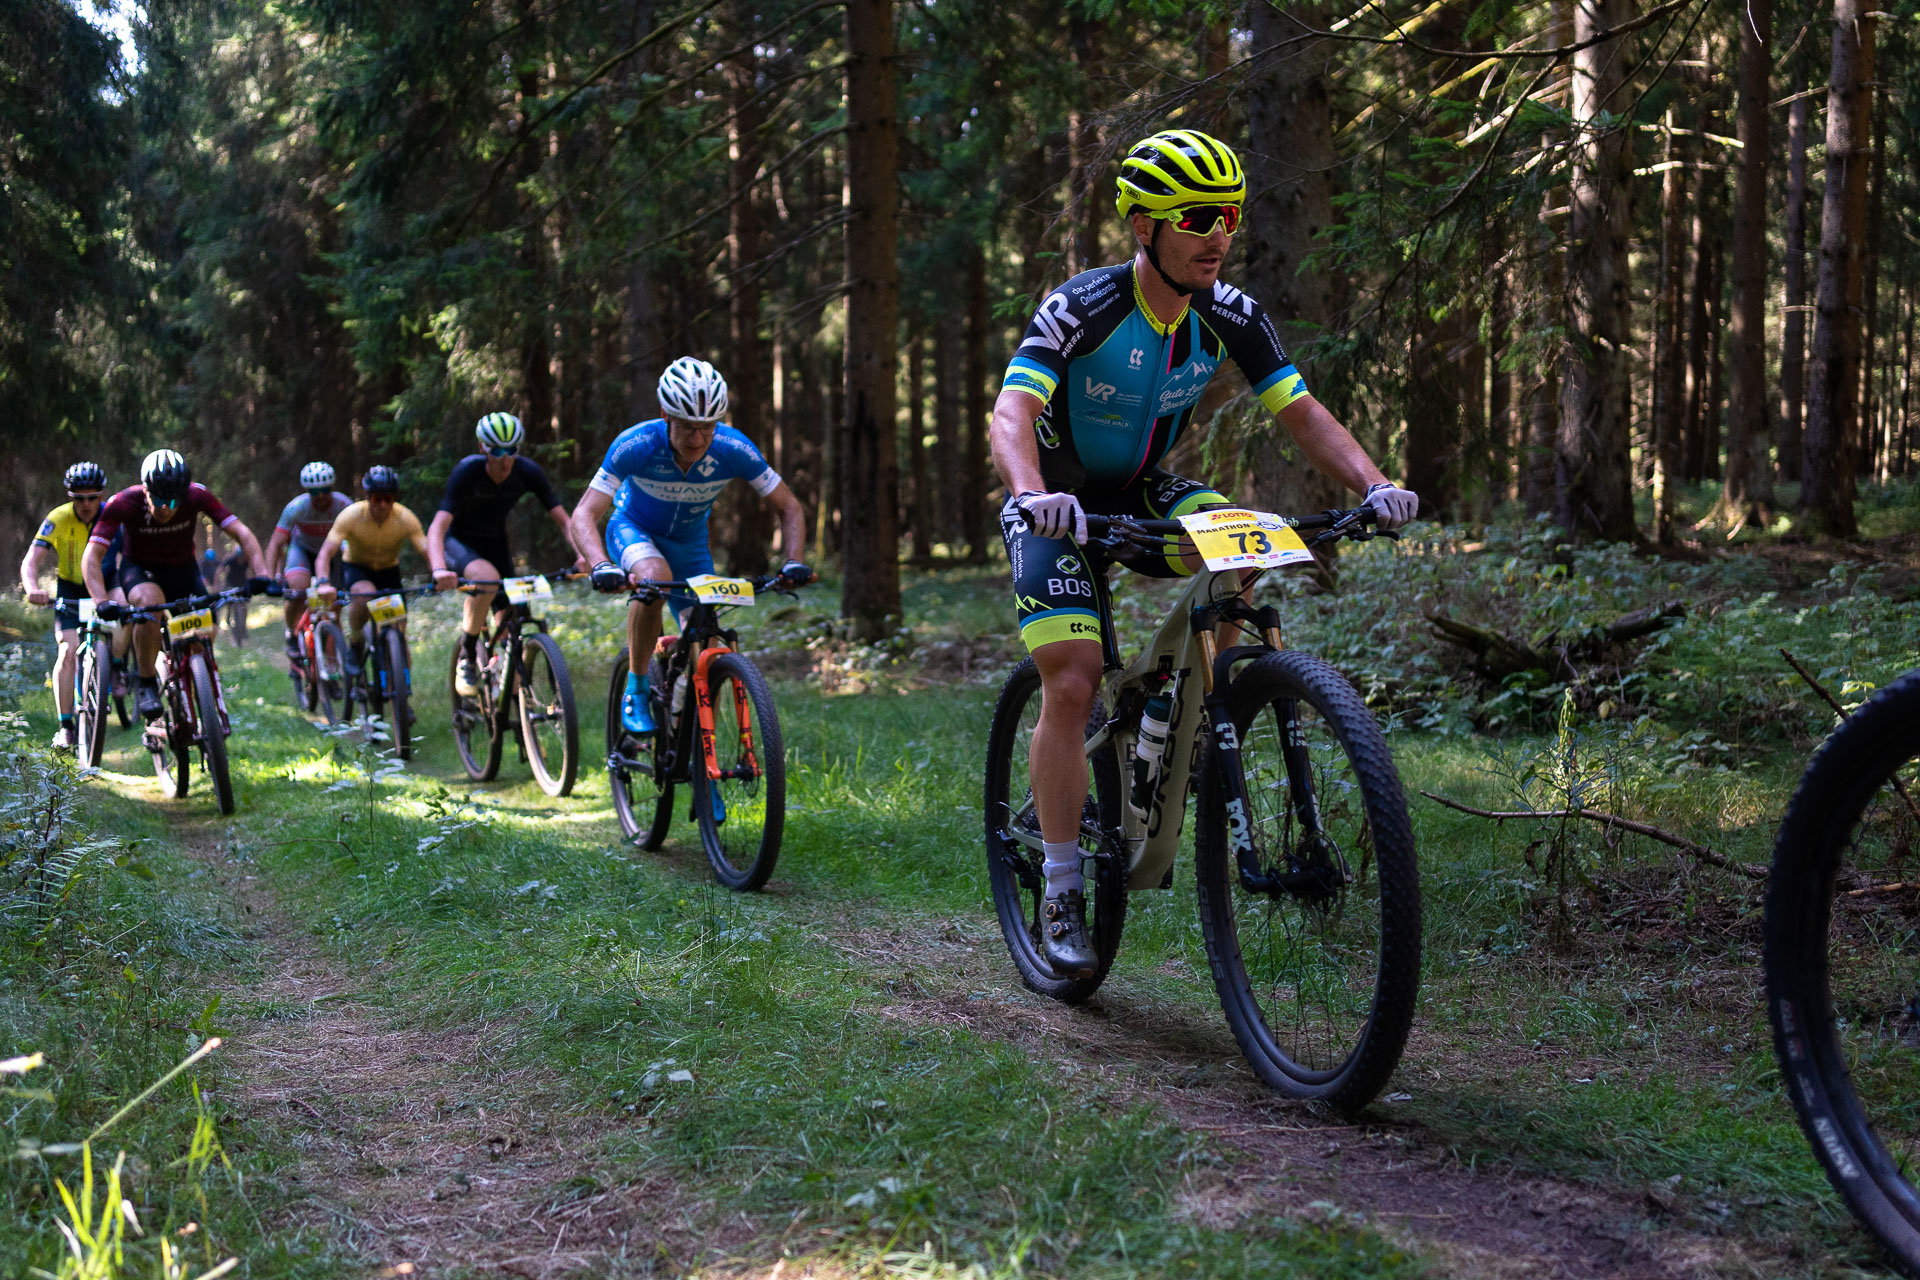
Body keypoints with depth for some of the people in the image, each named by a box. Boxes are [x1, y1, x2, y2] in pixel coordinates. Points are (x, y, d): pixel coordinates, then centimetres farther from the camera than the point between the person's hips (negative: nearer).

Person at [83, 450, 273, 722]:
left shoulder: (197, 496, -24)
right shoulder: (123, 503, -28)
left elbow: (242, 533, -27)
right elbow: (92, 556, -31)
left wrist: (261, 574, -43)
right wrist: (101, 602, -47)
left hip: (183, 570, 3)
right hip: (139, 569, -3)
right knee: (151, 601, -36)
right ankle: (145, 683, -19)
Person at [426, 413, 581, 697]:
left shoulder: (528, 472, -19)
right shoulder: (467, 471, -28)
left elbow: (563, 521, -17)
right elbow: (437, 527, -37)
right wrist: (439, 568, -56)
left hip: (495, 543, 4)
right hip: (459, 542, -4)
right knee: (487, 577, -37)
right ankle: (467, 658, -19)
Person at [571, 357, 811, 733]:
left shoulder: (733, 449, -27)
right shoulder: (635, 445, -32)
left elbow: (789, 508, -16)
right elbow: (584, 515, -34)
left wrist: (794, 563, -33)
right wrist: (601, 566, -54)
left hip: (690, 543, 3)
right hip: (634, 529, -3)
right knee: (655, 577, -37)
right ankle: (635, 689, -21)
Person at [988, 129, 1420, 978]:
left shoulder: (1231, 317, -10)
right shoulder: (1081, 309, -25)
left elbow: (1301, 413, -9)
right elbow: (1011, 412, -37)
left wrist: (1373, 484, -27)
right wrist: (1033, 495, -57)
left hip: (1141, 492, 4)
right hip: (1059, 506, -4)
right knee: (1071, 687, -16)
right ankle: (1062, 897, -2)